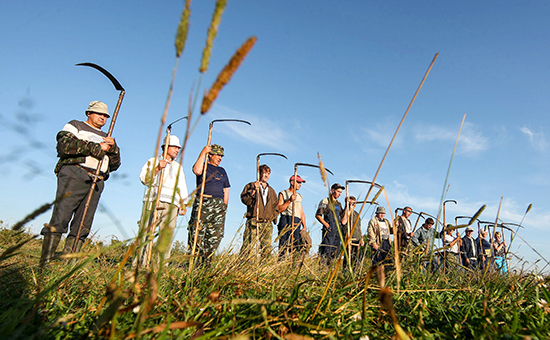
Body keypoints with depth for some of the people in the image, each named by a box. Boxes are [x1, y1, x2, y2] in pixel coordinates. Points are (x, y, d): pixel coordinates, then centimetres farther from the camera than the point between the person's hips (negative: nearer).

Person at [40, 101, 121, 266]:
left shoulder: (106, 138, 29)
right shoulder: (75, 126, 15)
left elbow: (115, 165, 20)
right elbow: (64, 145, -6)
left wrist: (113, 147, 2)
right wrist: (96, 148, -7)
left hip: (96, 182, 5)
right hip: (74, 174, -5)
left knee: (83, 226, -2)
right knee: (59, 219, -12)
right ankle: (45, 262, -10)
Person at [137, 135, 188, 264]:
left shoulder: (178, 166, 28)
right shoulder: (152, 161, 17)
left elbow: (182, 187, 25)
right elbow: (144, 179, 3)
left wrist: (183, 204, 13)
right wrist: (157, 168, -11)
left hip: (171, 204, 2)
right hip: (153, 200, -2)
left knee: (168, 234, -8)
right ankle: (140, 262, -4)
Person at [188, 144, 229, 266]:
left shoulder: (222, 171, 24)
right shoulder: (203, 165, 9)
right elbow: (197, 170, -17)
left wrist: (224, 206, 13)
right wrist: (203, 152, -10)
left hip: (219, 205, 5)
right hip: (203, 203, -5)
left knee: (215, 236, -1)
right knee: (197, 233, -10)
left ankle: (206, 263, 6)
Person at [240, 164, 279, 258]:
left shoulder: (271, 190, 25)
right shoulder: (251, 186, 11)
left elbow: (276, 206, 25)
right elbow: (245, 200, -2)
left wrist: (273, 216, 8)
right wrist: (254, 190, -12)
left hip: (267, 223, 4)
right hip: (253, 222, -4)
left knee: (267, 248, -1)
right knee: (248, 247, -13)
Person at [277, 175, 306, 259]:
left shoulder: (299, 196, 24)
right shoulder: (283, 194, 7)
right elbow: (279, 209, -4)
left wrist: (304, 226, 14)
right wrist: (290, 200, -12)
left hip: (297, 223, 5)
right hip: (286, 221, -5)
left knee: (296, 247, -1)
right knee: (283, 246, -10)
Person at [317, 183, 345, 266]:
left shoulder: (338, 203, 19)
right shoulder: (325, 201, -2)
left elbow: (342, 217, 19)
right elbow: (318, 215, -6)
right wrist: (326, 224, -13)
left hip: (337, 230, 7)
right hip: (329, 231, -7)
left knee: (336, 252, 7)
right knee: (326, 253, -10)